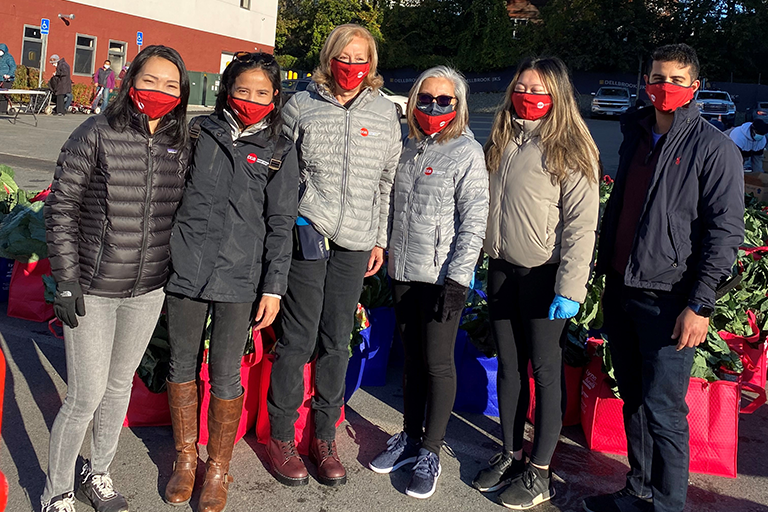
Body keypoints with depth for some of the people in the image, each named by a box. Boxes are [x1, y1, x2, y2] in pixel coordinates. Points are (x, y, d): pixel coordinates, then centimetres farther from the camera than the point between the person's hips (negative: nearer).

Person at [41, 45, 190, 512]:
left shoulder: (180, 145, 2)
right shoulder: (97, 135, -11)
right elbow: (60, 208, -8)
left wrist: (175, 276, 11)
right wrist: (67, 281, -11)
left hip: (149, 291, 5)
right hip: (93, 292, -4)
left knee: (120, 385, 18)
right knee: (86, 395, 0)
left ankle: (99, 474, 39)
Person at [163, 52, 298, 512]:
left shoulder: (280, 150, 2)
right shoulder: (200, 132, 6)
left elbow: (281, 224, 1)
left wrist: (274, 287, -5)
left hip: (240, 278, -2)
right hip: (187, 268, 2)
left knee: (225, 376, 3)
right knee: (183, 366, 12)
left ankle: (218, 471, 23)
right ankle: (186, 460, 32)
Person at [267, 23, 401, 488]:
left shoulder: (385, 112, 8)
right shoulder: (301, 106, 3)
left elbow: (388, 180, 11)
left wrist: (381, 239, 9)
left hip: (356, 243, 2)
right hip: (306, 236, -2)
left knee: (337, 343, 9)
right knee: (298, 340, 0)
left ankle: (324, 437, 23)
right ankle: (281, 437, 17)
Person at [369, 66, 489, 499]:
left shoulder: (467, 153, -7)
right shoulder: (410, 149, 11)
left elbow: (474, 222, -12)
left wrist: (456, 278, -18)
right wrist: (389, 255, 16)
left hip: (443, 278, -6)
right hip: (404, 273, 6)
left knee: (438, 363, 2)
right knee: (412, 358, 15)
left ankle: (430, 453, 15)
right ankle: (410, 437, 29)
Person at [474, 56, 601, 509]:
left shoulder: (571, 150, -8)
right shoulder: (502, 142, 11)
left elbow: (582, 224, -13)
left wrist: (570, 288, -18)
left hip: (544, 275, -6)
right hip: (502, 271, 6)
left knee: (545, 370, 2)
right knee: (509, 366, 13)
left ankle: (540, 472, 14)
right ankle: (511, 455, 27)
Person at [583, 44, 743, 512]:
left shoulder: (714, 149, -6)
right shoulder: (637, 138, 14)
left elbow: (726, 232, -10)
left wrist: (700, 305, -16)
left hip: (669, 301, -6)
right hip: (622, 293, 7)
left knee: (663, 411, -3)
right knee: (634, 402, 15)